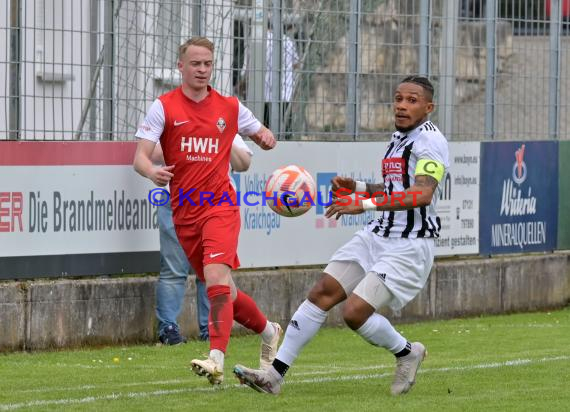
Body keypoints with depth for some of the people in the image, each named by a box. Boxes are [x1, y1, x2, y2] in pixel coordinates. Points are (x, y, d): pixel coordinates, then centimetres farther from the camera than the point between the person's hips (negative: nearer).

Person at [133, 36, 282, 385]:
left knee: (216, 276, -23)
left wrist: (267, 138, -5)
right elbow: (140, 157, -6)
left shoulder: (230, 107, 6)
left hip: (220, 204, -2)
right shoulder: (164, 107, 2)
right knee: (223, 290, 10)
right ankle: (268, 331, 36)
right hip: (184, 211, 2)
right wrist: (153, 171, -30)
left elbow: (261, 134, 21)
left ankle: (217, 360, -30)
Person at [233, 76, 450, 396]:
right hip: (378, 235, 9)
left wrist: (365, 204, -33)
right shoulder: (399, 138, 16)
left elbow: (421, 194, -29)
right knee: (323, 293, -2)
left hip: (410, 247, -9)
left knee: (355, 312, -18)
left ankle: (407, 353, 11)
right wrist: (358, 187, 14)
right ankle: (275, 374, -1)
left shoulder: (430, 141, -14)